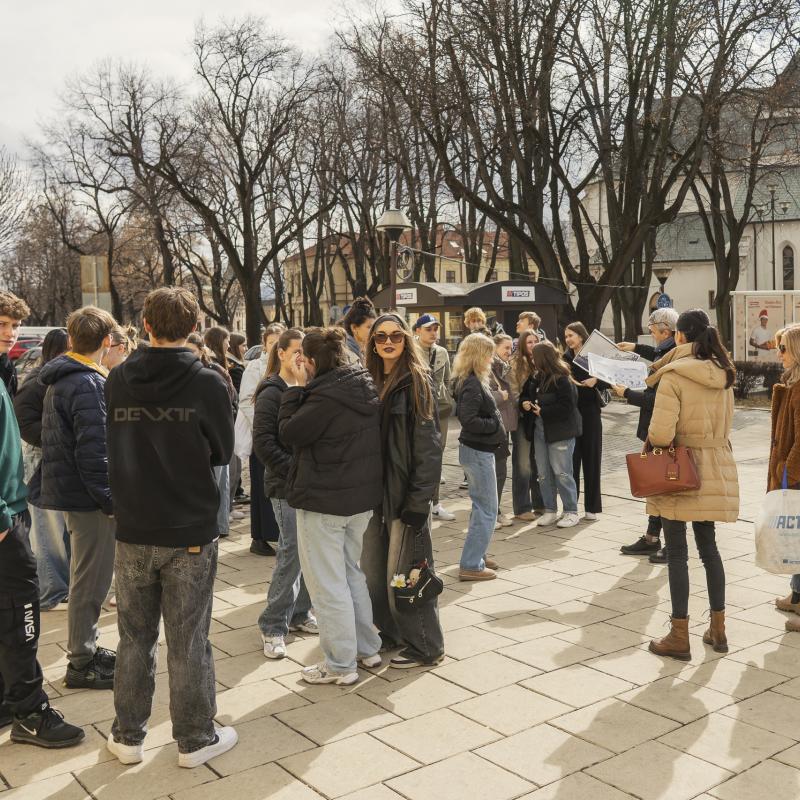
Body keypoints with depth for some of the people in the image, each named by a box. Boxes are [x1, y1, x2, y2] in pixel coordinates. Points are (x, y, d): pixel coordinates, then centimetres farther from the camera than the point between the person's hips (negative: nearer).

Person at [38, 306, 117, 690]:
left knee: (88, 577, 21)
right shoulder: (88, 385, -20)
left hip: (66, 486, 10)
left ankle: (86, 648, 33)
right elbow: (93, 452, -24)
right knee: (90, 581, 1)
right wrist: (111, 500, -18)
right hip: (87, 497, -10)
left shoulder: (62, 379, 11)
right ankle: (82, 665, 12)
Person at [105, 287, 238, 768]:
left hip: (133, 531, 3)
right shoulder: (208, 383, -12)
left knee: (135, 638, 16)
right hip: (191, 533, -3)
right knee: (189, 642, 8)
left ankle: (128, 736, 28)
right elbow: (223, 452, -2)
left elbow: (115, 446, 9)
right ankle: (195, 739, 21)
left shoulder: (118, 380, -3)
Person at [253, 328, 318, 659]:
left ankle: (299, 613, 25)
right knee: (292, 552, -7)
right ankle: (273, 625, 6)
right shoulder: (272, 393, -7)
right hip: (286, 486, -6)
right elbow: (263, 444, -13)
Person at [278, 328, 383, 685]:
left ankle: (340, 664, 11)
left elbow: (289, 433, -15)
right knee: (351, 573, 22)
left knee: (327, 583, 3)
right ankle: (367, 647, 30)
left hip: (324, 500, -9)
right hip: (363, 495, 9)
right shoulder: (366, 386, 5)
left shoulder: (326, 396, -23)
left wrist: (297, 388, -9)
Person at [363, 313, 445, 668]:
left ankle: (425, 646, 15)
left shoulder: (416, 381, -9)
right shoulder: (371, 381, 10)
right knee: (372, 569, 12)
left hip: (404, 492, -6)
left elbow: (427, 444, -13)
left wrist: (419, 499, -18)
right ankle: (389, 632, 31)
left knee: (402, 573, -1)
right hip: (373, 491, 6)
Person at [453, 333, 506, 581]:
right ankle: (470, 565, 1)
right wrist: (496, 424, -16)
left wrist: (496, 425, 3)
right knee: (487, 511, -3)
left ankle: (476, 555, 30)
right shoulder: (472, 384, -20)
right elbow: (469, 420, -28)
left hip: (477, 450, 10)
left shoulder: (473, 381, 9)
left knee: (481, 507, 20)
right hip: (478, 451, -10)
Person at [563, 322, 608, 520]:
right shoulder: (565, 358, 7)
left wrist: (596, 381, -19)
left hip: (590, 411, -2)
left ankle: (592, 506, 10)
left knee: (591, 459, 3)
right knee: (571, 459, 3)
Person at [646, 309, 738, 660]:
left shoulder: (673, 376, -15)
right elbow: (724, 424, 15)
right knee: (709, 547, 17)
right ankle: (717, 629, 24)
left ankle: (679, 636, 8)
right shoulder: (723, 375, 6)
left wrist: (653, 437, 0)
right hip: (716, 468, 6)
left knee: (677, 553, 2)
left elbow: (660, 434, -20)